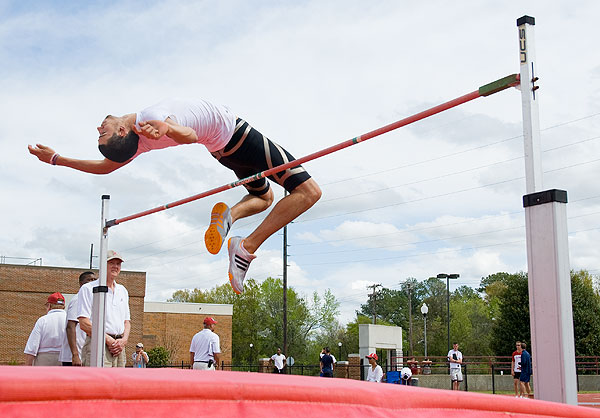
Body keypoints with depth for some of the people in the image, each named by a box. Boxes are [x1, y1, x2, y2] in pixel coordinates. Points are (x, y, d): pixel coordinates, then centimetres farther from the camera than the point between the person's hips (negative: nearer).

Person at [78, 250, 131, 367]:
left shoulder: (122, 291, 21)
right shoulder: (88, 289, 0)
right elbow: (84, 323, -8)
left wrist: (124, 340, 2)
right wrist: (108, 339, -13)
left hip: (118, 348, 7)